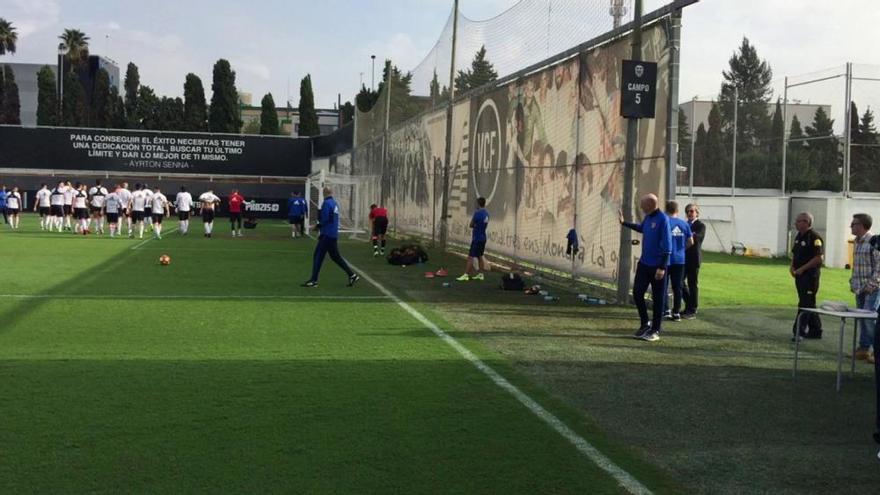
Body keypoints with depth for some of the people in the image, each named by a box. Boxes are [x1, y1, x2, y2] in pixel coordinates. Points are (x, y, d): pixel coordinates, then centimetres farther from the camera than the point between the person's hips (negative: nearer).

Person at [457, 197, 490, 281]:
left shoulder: (477, 213, -17)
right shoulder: (486, 214, 8)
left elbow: (471, 225, -10)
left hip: (477, 239, -8)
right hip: (483, 238, 8)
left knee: (471, 257, -8)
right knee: (480, 256, 15)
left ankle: (466, 275, -10)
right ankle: (480, 274, 18)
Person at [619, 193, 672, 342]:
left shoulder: (663, 219, -17)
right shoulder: (647, 217, 5)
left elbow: (667, 246, -19)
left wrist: (662, 267, -22)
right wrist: (624, 222, 32)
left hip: (657, 266, -7)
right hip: (644, 264, 7)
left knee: (658, 299, 2)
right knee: (637, 293, 7)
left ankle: (655, 331, 10)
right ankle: (645, 324, 24)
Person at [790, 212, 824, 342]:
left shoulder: (814, 238, -15)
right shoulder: (799, 236, 13)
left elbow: (818, 258, -20)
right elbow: (794, 253, 23)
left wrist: (802, 269, -19)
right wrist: (792, 266, 5)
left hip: (810, 275, -9)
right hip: (800, 275, 9)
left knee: (805, 304, -8)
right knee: (809, 304, 15)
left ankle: (798, 331, -8)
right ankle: (815, 331, 24)